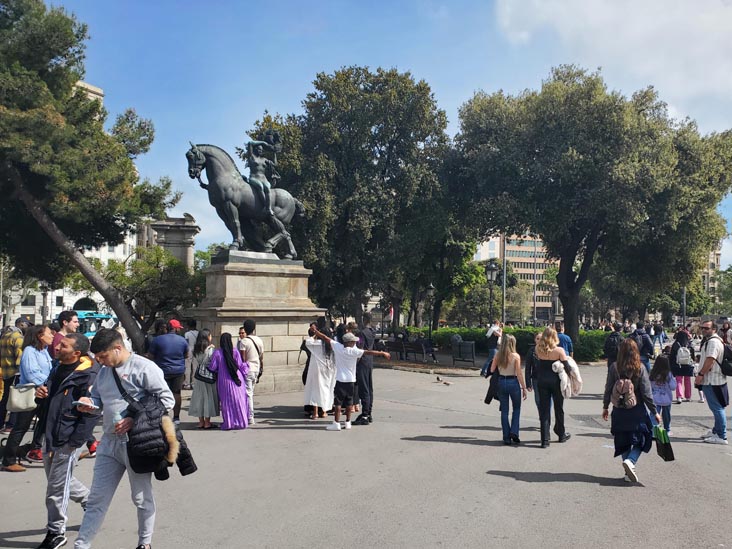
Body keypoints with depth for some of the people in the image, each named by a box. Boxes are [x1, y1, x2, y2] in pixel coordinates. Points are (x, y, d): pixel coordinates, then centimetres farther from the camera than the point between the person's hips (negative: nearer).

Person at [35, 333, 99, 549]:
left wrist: (75, 441, -20)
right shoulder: (58, 368, 8)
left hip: (68, 440, -9)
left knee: (56, 489, 3)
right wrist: (41, 394, -1)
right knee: (62, 480, 21)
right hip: (51, 435, 9)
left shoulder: (88, 375, -20)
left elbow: (91, 412, -20)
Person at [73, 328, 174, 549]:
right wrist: (89, 404, -3)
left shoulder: (144, 367, -13)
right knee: (97, 498, 10)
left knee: (142, 498, 10)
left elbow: (167, 400, -15)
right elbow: (98, 399, 22)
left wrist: (135, 420, -21)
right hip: (109, 442, 6)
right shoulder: (104, 371, 12)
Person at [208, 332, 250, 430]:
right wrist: (246, 364, 17)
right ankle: (241, 421, 14)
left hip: (224, 381, 0)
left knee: (226, 401, 9)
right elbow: (240, 366, -4)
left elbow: (212, 367, -6)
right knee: (238, 400, 11)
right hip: (236, 380, 0)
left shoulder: (217, 353, -9)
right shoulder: (235, 352, -8)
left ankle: (228, 423, 11)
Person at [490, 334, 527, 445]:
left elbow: (492, 370, 1)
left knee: (504, 411, 10)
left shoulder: (498, 355, -2)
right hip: (513, 382, -2)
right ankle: (514, 432, 3)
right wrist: (524, 388, -4)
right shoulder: (516, 356, -9)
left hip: (501, 382, 3)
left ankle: (507, 438, 11)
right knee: (516, 409, 16)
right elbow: (519, 374, -10)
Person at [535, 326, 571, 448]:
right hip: (556, 381, -2)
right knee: (558, 408, 17)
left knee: (544, 410, 6)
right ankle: (561, 434, 34)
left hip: (542, 381, 2)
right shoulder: (559, 350, -13)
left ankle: (545, 440, 5)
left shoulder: (538, 349, -7)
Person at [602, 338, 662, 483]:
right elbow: (646, 394, -8)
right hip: (637, 411, -2)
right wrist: (655, 412, 3)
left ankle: (629, 473, 16)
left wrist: (605, 407, 13)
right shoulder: (640, 369, -11)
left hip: (619, 411, 2)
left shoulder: (614, 368, -7)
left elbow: (608, 389, -1)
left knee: (623, 441, 14)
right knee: (641, 440, 12)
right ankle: (630, 460, -12)